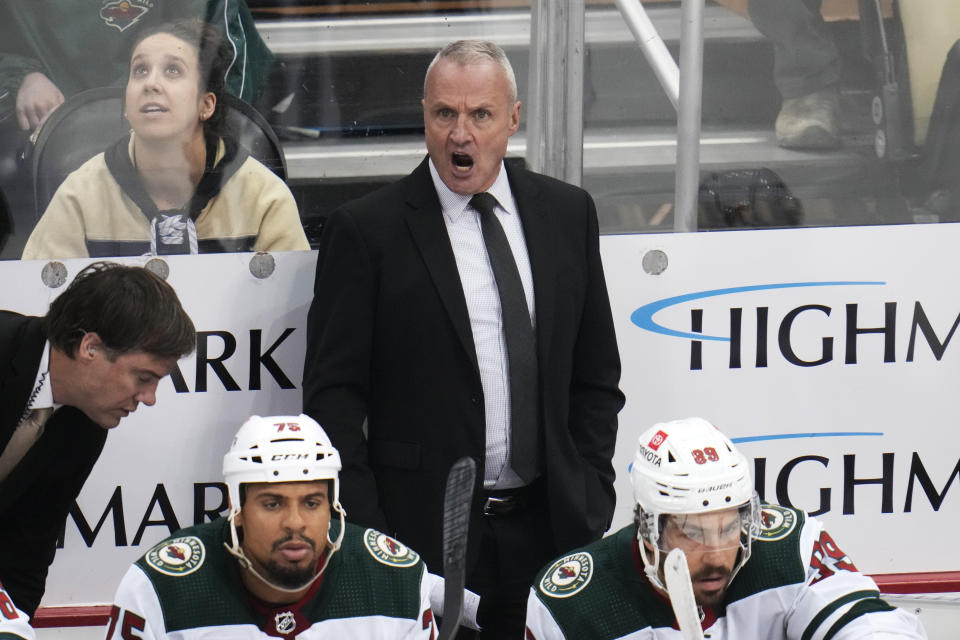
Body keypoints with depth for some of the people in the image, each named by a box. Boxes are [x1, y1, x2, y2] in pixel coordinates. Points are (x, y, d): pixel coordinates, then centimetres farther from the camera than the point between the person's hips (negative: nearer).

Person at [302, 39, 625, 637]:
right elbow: (333, 394, -3)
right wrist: (365, 537, -9)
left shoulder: (567, 213, 10)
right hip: (421, 532, -3)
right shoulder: (366, 230, -3)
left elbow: (596, 375, 15)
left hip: (547, 524, 3)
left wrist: (590, 496, 6)